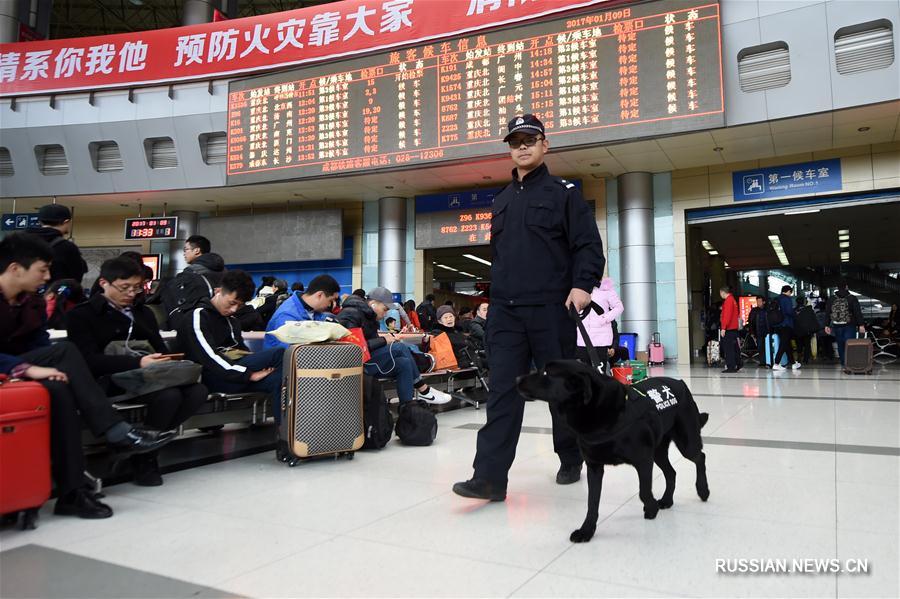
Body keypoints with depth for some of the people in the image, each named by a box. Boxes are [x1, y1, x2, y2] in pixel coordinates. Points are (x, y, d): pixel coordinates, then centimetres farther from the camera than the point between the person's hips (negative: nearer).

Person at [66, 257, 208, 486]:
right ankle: (144, 456, -10)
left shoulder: (143, 312, 23)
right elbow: (90, 360, -13)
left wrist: (168, 363, -9)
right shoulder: (82, 315, 2)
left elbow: (161, 349, 18)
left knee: (197, 391, -22)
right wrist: (138, 362, -26)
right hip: (110, 380, -6)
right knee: (169, 395, -32)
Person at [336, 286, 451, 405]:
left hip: (366, 359, 10)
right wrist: (383, 341, -19)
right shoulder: (351, 314, -14)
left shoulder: (367, 314, 16)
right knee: (399, 348, -19)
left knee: (404, 363, -11)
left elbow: (370, 341, 10)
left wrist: (387, 340, -7)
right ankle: (423, 391, -7)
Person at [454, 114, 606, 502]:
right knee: (502, 390, -3)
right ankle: (491, 477, -4)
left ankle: (570, 460, 26)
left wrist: (582, 284, -17)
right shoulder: (501, 201, 19)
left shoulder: (563, 193, 4)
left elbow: (589, 245, -3)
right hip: (505, 310, 4)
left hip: (551, 309, -4)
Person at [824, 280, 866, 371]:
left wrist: (827, 325, 10)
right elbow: (858, 312, -7)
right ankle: (847, 365, -13)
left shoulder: (831, 299, 5)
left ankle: (843, 365, 15)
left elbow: (827, 313, 6)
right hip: (849, 326, -3)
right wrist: (861, 325, -7)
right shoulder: (852, 298, -3)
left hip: (836, 326, 3)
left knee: (840, 346, 11)